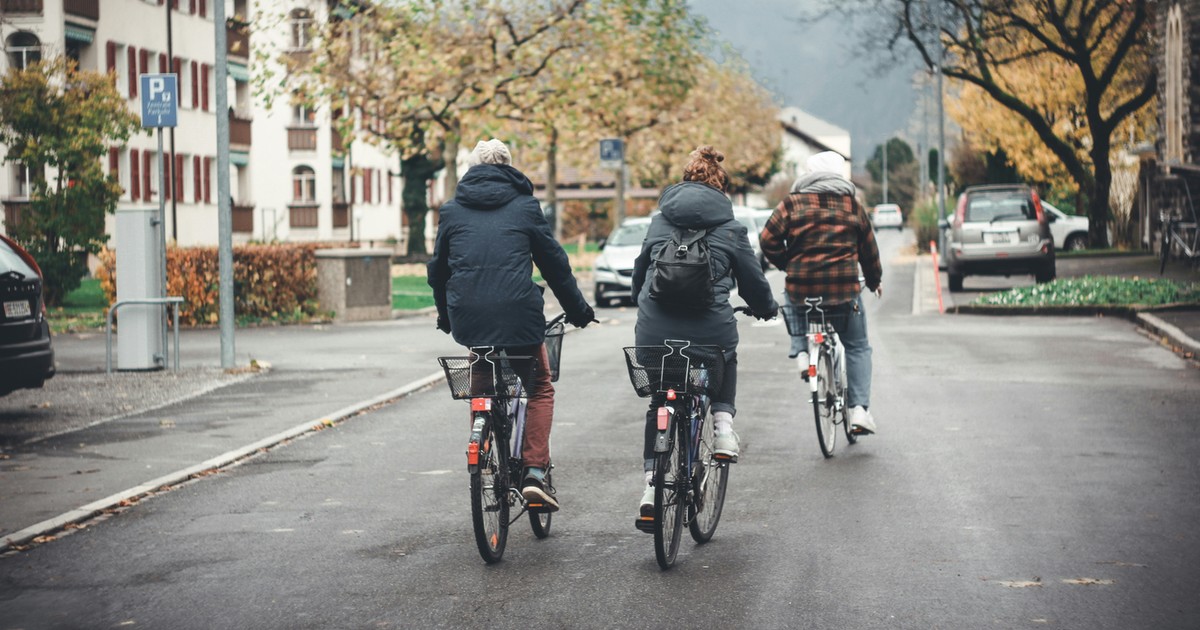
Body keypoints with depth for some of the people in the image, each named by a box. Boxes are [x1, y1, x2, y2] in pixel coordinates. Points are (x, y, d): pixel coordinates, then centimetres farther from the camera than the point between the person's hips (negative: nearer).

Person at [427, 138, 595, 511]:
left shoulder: (452, 211, 12)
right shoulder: (524, 207, 6)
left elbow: (438, 269, 18)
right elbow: (554, 264, 9)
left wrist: (445, 316, 32)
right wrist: (578, 310, 20)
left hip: (467, 318, 2)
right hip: (517, 313, -2)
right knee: (540, 387, 14)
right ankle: (534, 472, 0)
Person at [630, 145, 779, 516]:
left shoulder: (659, 222, 13)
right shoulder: (730, 228, 4)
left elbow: (639, 272, 23)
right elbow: (753, 280, 12)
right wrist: (767, 309, 32)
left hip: (654, 332, 2)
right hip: (709, 329, -2)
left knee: (659, 402, 21)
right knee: (725, 361, 34)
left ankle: (651, 479, 11)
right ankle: (723, 423, 13)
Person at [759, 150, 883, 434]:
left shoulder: (793, 203, 1)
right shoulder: (852, 205, 5)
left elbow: (768, 239, -3)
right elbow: (868, 248, 12)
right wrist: (875, 280, 28)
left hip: (801, 287, 0)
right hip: (844, 290, 0)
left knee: (794, 303, 35)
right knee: (857, 347, 15)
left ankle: (800, 352, 11)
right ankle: (859, 408, 3)